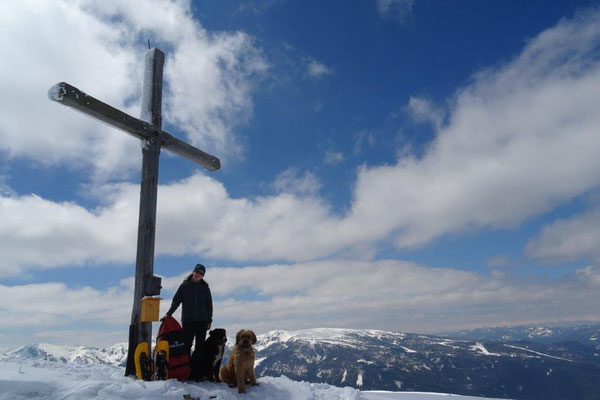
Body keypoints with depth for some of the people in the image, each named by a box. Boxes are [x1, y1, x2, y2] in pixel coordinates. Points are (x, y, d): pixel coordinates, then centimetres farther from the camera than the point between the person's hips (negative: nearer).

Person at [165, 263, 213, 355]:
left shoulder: (205, 287, 9)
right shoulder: (185, 285, 5)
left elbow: (209, 305, 11)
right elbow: (176, 301, 2)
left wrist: (209, 321, 5)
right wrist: (169, 313, -11)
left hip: (202, 321, 1)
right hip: (187, 321, -1)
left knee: (200, 345, 4)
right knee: (187, 345, -3)